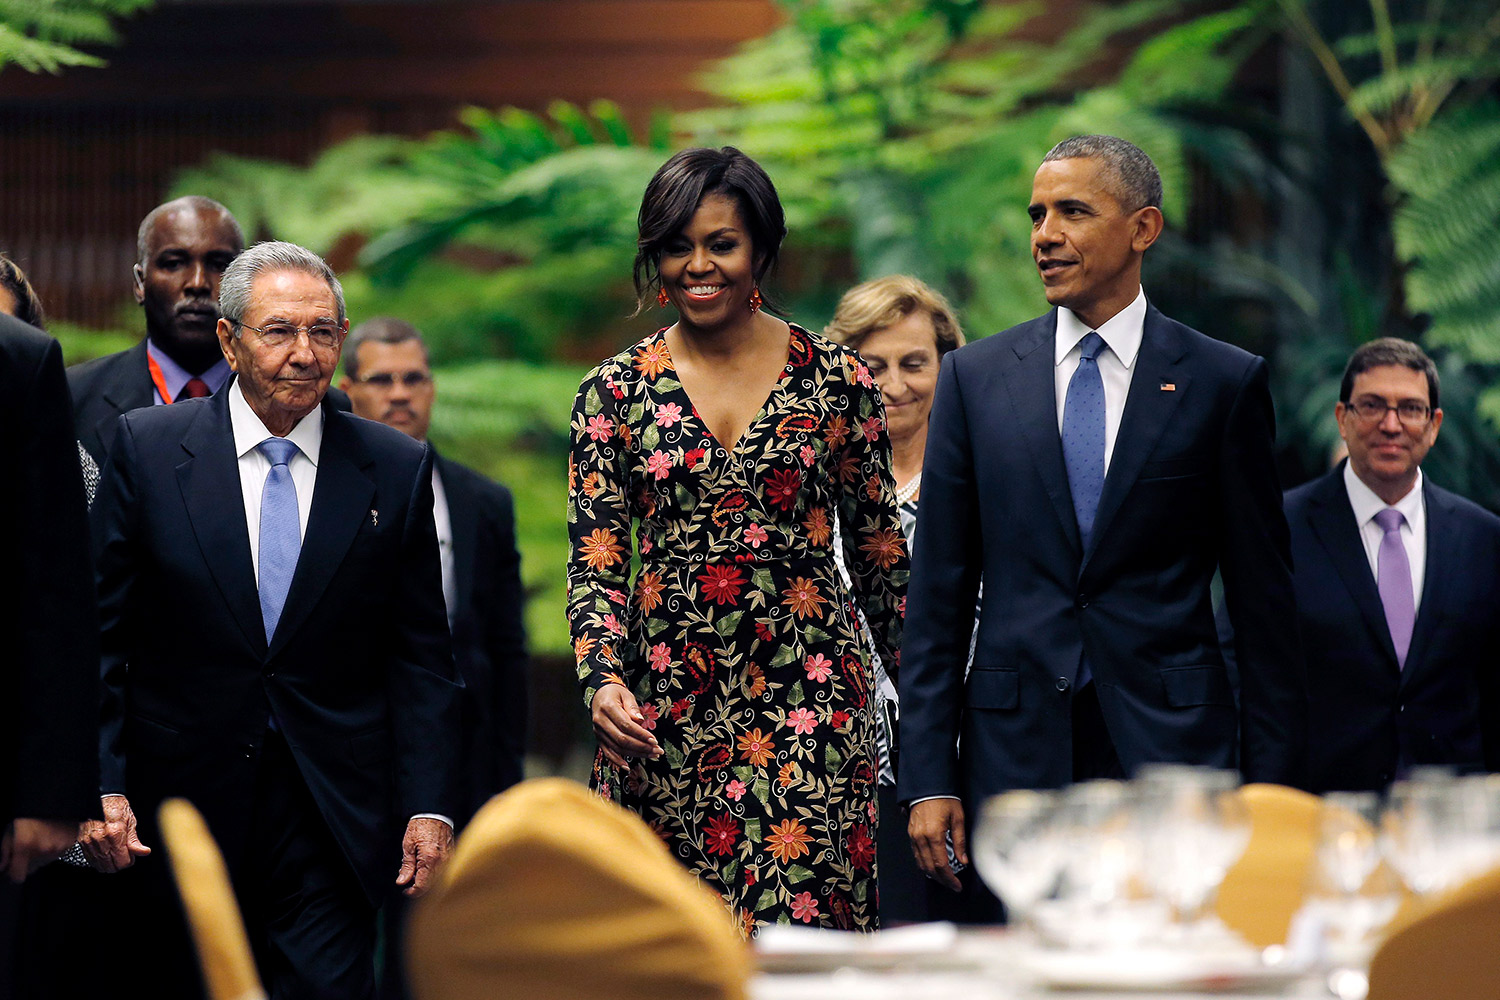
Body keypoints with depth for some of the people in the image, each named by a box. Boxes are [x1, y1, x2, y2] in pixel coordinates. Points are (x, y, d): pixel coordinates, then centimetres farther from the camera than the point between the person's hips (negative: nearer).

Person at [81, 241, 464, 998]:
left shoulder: (397, 469, 4)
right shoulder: (148, 447, 1)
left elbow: (421, 656, 5)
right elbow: (100, 635, 1)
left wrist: (430, 808, -3)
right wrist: (101, 788, -8)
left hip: (332, 822, 0)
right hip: (175, 813, 0)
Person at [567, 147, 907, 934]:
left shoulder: (836, 381, 4)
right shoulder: (615, 391, 6)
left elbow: (878, 552, 10)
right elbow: (594, 564, 3)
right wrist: (602, 682, -13)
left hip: (807, 697, -1)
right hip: (665, 708, 1)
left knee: (800, 926, -10)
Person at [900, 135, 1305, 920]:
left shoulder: (1224, 383, 4)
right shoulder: (975, 378, 8)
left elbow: (1262, 597, 5)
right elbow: (938, 594, 8)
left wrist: (1270, 784, 0)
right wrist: (928, 776, 1)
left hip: (1173, 744, -1)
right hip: (1016, 750, 2)